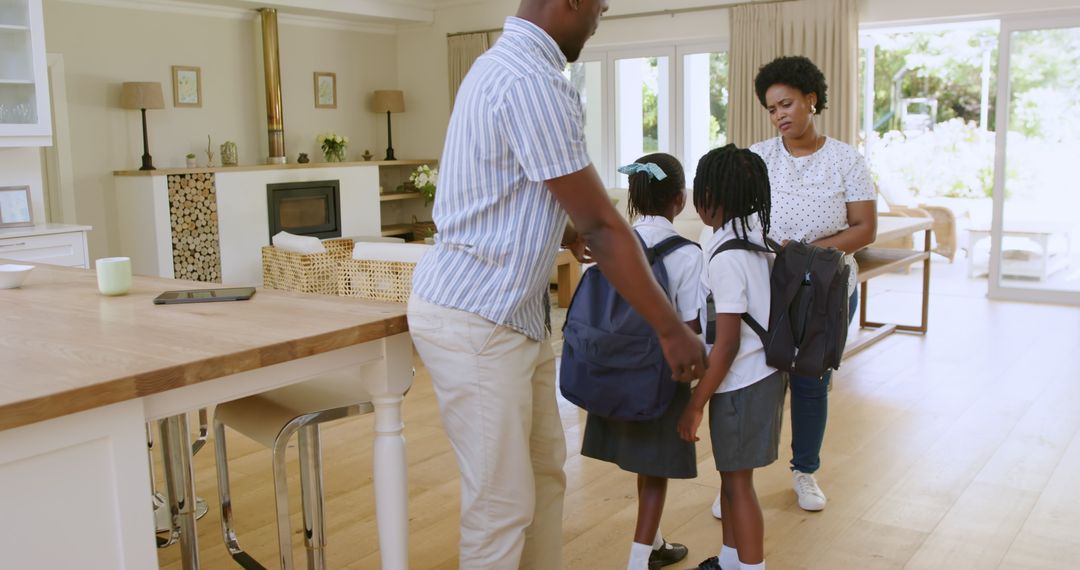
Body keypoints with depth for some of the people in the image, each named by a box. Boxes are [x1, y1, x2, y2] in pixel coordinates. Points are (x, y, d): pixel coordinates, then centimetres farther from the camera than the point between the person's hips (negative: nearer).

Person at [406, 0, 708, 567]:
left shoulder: (506, 64, 11)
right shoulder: (534, 82, -22)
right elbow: (601, 224, -20)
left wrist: (572, 236, 30)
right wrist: (671, 328, -13)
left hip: (512, 313, 10)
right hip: (475, 325, -10)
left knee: (544, 470, 18)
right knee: (503, 501, 2)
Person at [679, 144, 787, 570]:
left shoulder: (726, 257, -23)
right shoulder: (756, 233, 2)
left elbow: (727, 344, -23)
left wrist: (695, 404, -18)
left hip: (742, 383, -9)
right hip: (763, 372, 9)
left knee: (738, 481, 4)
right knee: (730, 473, 20)